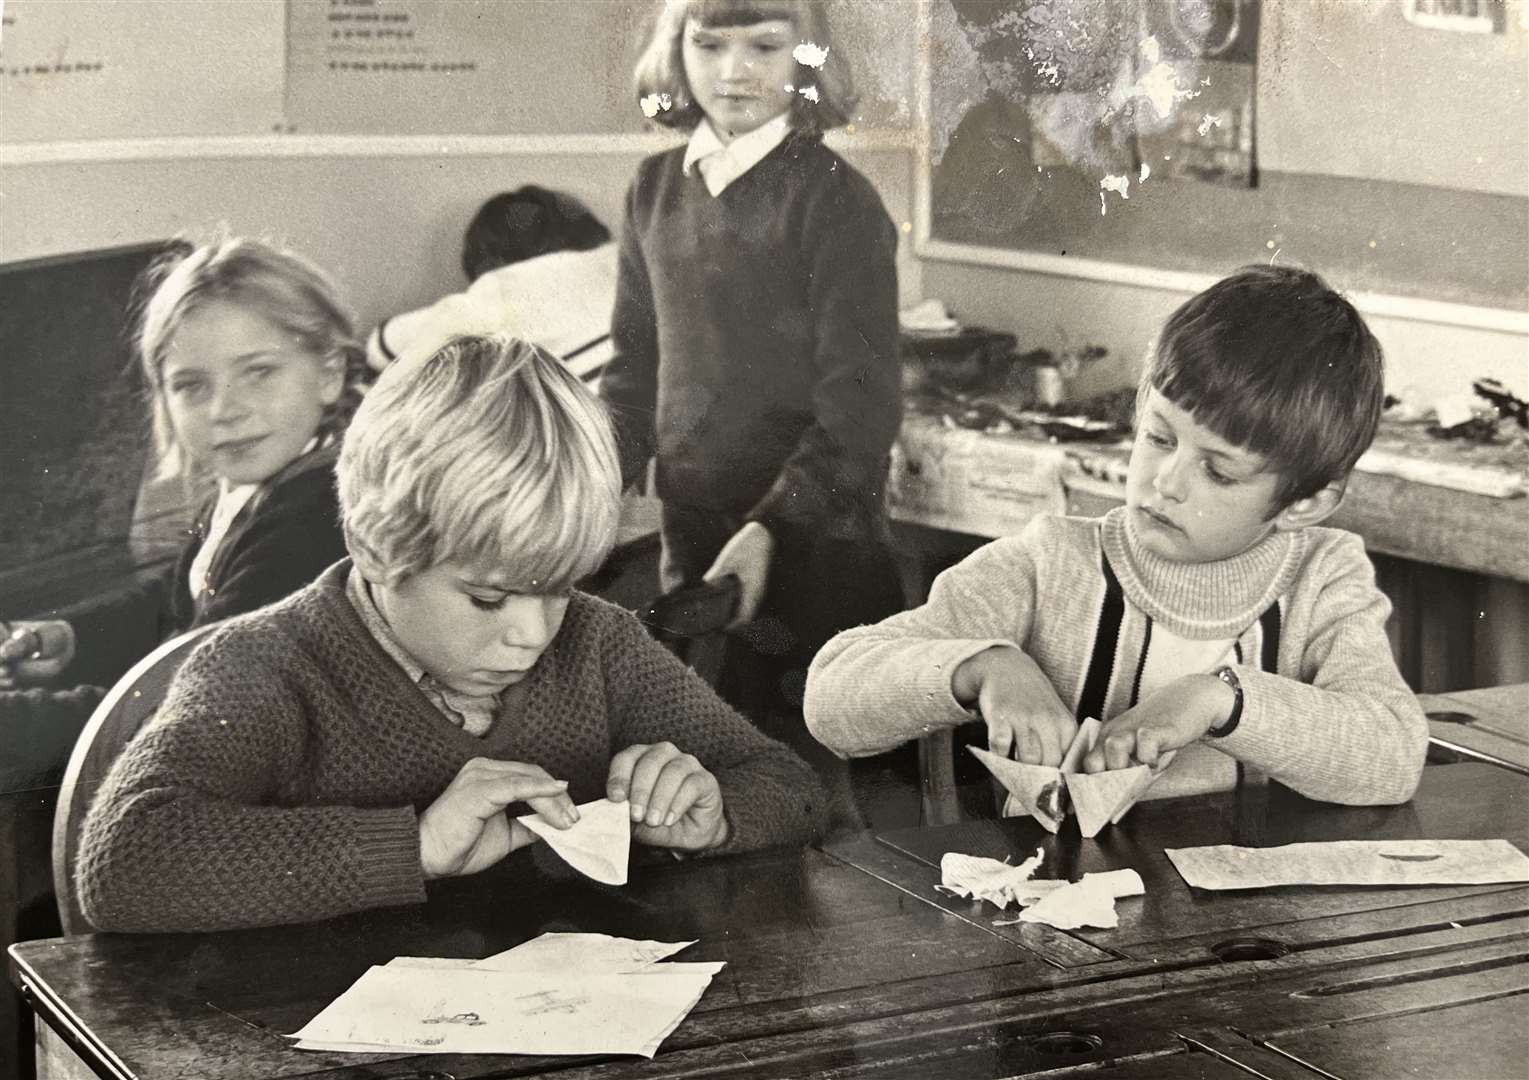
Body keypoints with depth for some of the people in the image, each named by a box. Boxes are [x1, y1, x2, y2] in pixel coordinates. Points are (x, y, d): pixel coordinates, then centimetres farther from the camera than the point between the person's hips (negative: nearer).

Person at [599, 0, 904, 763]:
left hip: (814, 538, -5)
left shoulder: (833, 200, -8)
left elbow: (858, 400, -12)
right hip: (690, 540, 5)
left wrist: (775, 526, -21)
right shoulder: (657, 190, 8)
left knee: (805, 756, 0)